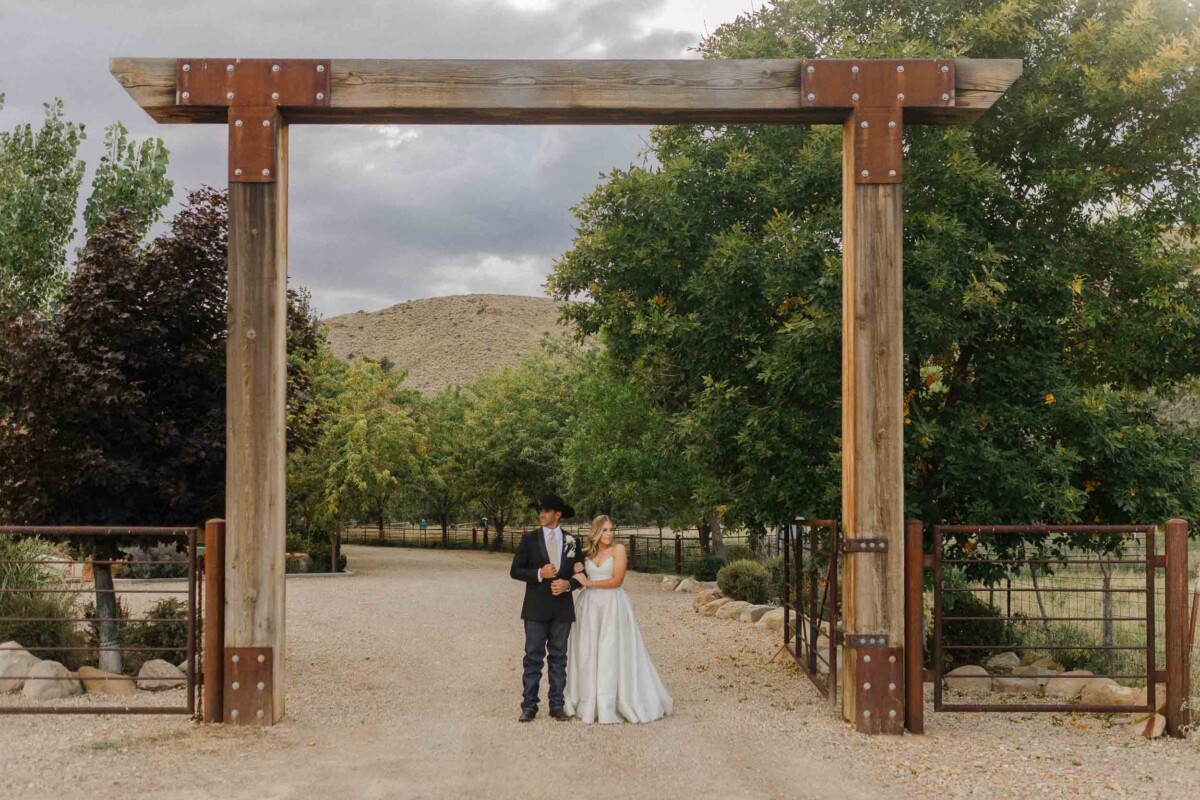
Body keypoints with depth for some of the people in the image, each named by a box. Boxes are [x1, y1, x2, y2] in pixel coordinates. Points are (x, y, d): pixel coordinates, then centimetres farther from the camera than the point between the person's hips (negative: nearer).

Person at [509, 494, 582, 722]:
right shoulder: (529, 539, 1)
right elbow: (515, 570, 0)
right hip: (536, 608, -2)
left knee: (558, 657, 7)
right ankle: (529, 706, 2)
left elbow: (580, 574, 10)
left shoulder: (571, 541, 6)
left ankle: (557, 705, 13)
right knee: (533, 657, -2)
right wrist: (539, 574, -15)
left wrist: (568, 584, -11)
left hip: (562, 608, 2)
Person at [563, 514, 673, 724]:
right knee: (588, 652, 3)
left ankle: (611, 704, 2)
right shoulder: (586, 553, 11)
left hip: (613, 606, -4)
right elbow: (579, 577, 17)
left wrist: (589, 583, -9)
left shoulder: (618, 549, -1)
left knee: (613, 652, -4)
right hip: (590, 606, 4)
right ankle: (590, 702, 12)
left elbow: (617, 580, -10)